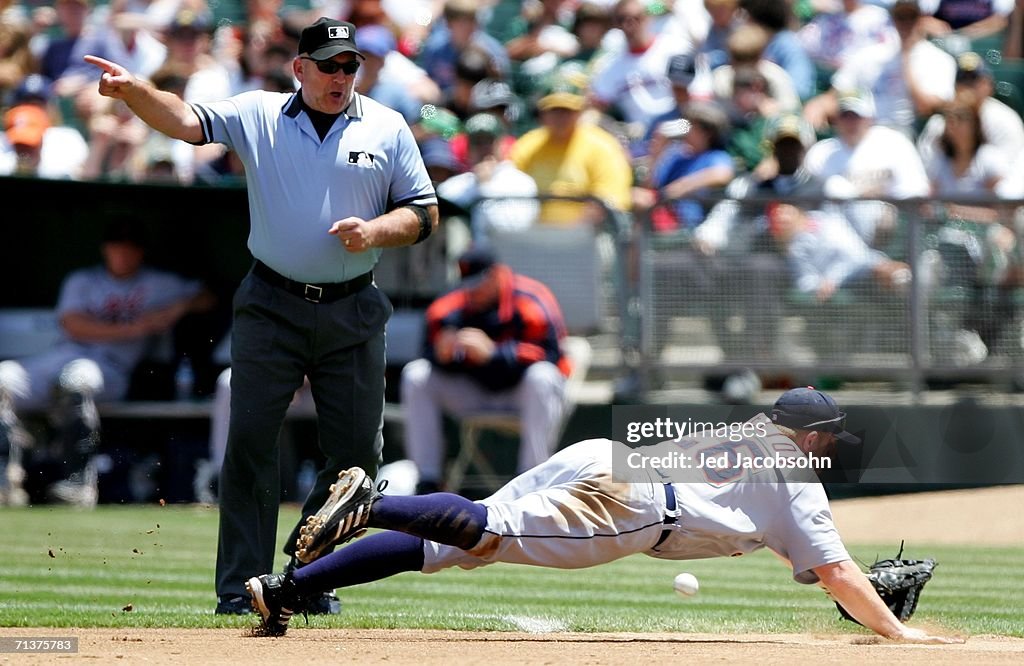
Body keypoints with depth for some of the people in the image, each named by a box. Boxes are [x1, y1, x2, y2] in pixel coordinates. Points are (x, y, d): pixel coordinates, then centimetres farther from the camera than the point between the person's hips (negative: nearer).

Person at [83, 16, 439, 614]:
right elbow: (185, 120, -12)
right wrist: (132, 90, -31)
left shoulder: (387, 128, 5)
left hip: (352, 315, 2)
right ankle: (242, 587, -5)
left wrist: (376, 230, -13)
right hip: (272, 309, -1)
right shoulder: (258, 115, 2)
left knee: (358, 450, 2)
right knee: (249, 440, -8)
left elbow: (424, 213, 7)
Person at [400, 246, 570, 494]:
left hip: (521, 390, -4)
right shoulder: (448, 308, -6)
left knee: (541, 377, -37)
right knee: (415, 375, -12)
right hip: (474, 391, 4)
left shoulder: (532, 302, -20)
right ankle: (426, 481, -12)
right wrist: (441, 353, -30)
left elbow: (549, 355, -29)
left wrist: (493, 352, -41)